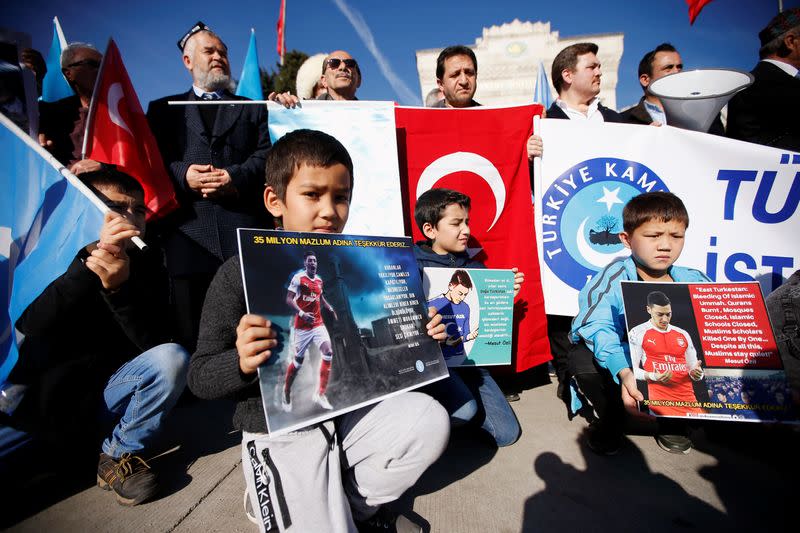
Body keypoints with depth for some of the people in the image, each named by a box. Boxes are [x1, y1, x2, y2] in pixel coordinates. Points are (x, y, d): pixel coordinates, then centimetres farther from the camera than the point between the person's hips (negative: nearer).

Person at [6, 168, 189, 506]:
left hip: (98, 396, 1)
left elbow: (153, 342, -19)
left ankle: (119, 455, -7)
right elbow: (31, 327, -26)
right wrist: (91, 256, -37)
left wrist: (120, 288, -36)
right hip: (38, 401, 0)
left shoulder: (146, 263, -6)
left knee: (171, 358, -25)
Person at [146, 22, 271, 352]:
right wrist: (182, 174, -9)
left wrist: (237, 176, -11)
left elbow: (267, 154, 8)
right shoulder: (163, 109, 25)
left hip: (244, 232, 0)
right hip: (188, 232, 1)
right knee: (191, 335, 1)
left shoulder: (253, 108, 24)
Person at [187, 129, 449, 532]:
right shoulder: (240, 274, -12)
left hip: (351, 412, 5)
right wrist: (241, 362, -31)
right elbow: (199, 376, -10)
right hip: (279, 432, -4)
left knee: (430, 419, -12)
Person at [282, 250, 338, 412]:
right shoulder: (298, 278, -9)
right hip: (302, 326, -5)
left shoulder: (319, 280, 11)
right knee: (298, 360, 5)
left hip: (318, 324, 5)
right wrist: (301, 313, -28)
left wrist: (330, 309, 14)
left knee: (328, 351, -15)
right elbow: (289, 299, -15)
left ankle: (320, 394, -9)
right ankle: (286, 392, 30)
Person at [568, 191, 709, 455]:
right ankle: (610, 419, 2)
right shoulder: (614, 278, -23)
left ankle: (672, 419, 9)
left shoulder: (694, 281, -9)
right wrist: (624, 372, -53)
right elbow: (599, 329, -37)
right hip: (615, 361, -3)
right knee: (583, 358, -34)